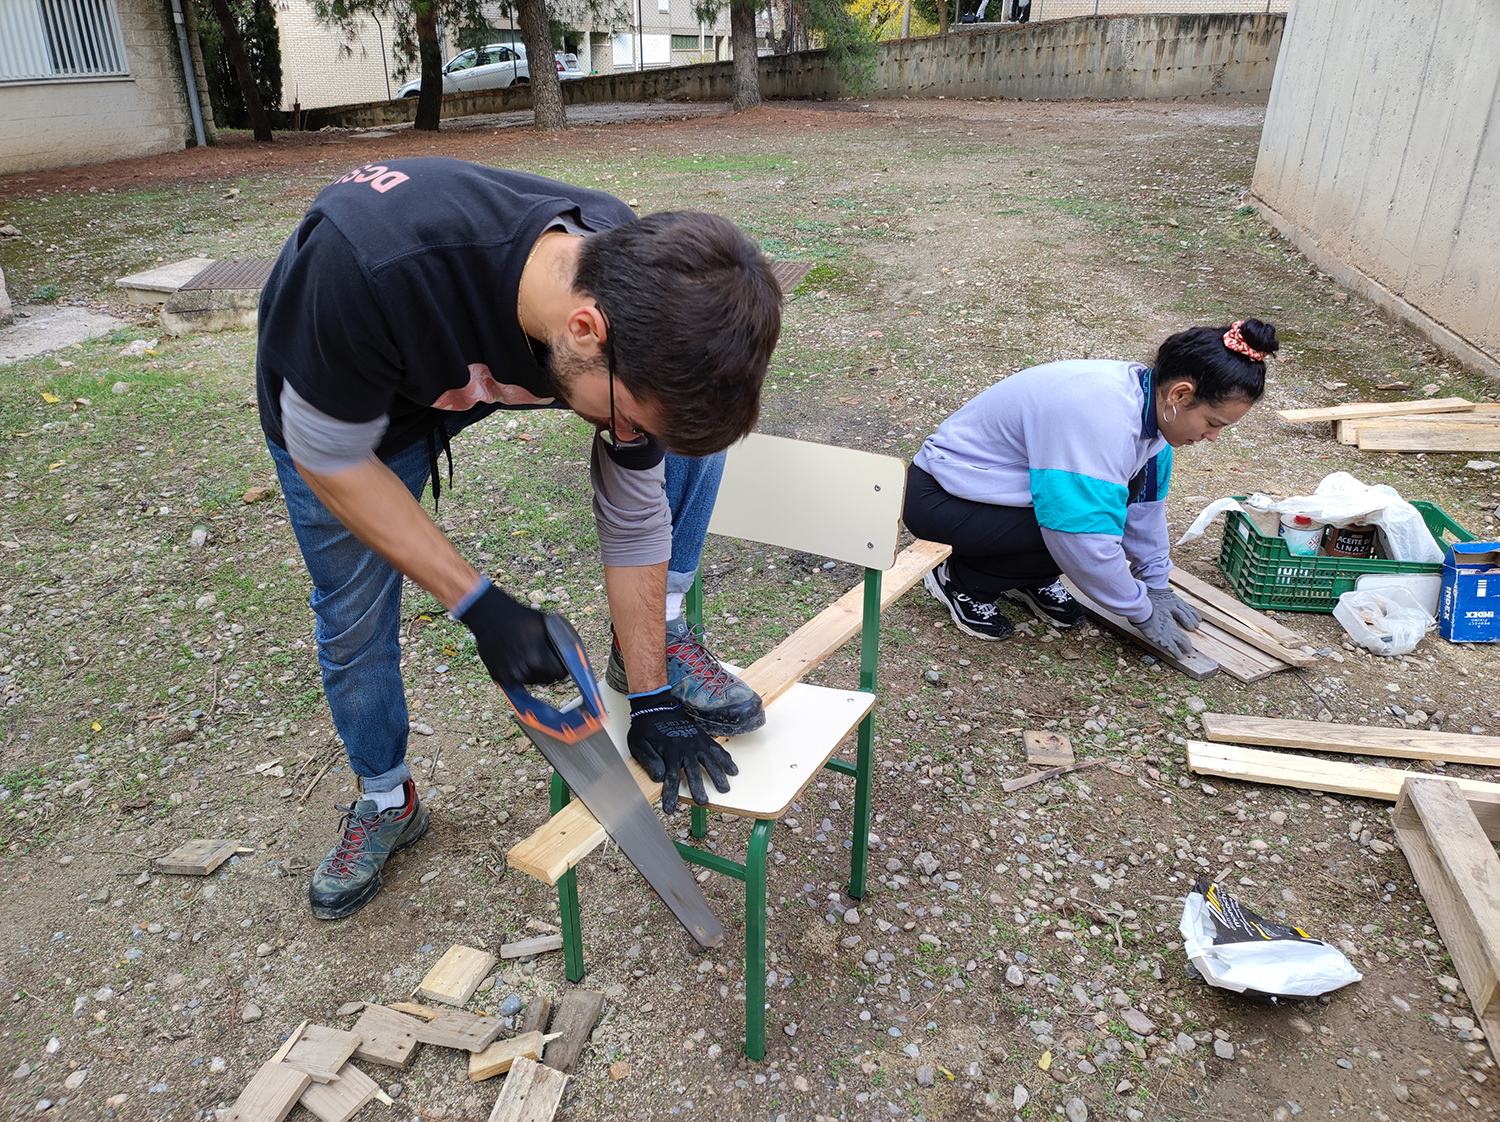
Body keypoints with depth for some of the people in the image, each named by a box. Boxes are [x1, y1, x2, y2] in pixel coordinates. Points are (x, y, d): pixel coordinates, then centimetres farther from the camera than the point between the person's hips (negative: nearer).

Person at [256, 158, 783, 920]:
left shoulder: (645, 298, -31)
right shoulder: (368, 267, -45)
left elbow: (635, 511, -19)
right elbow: (328, 457, -27)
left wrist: (650, 697, -13)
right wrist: (478, 605, -29)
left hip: (510, 358, 2)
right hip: (336, 403, -2)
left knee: (692, 410, -16)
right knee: (353, 619, 4)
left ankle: (657, 639, 0)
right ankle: (385, 801, 35)